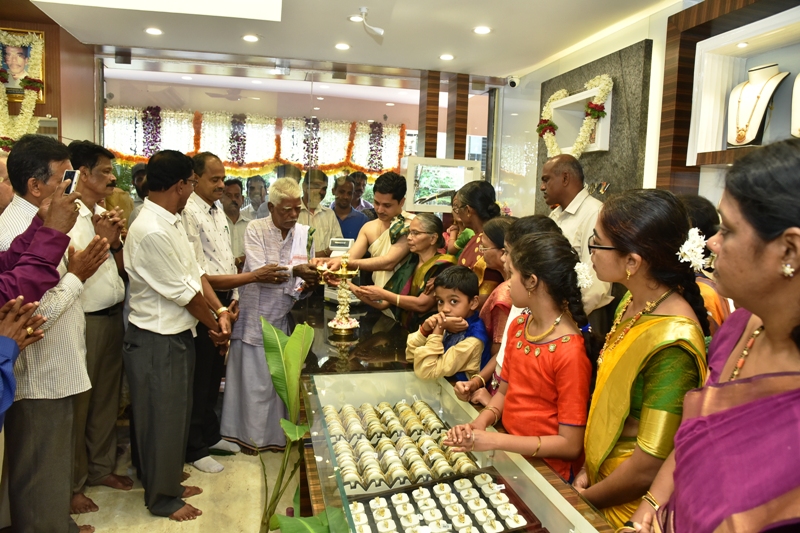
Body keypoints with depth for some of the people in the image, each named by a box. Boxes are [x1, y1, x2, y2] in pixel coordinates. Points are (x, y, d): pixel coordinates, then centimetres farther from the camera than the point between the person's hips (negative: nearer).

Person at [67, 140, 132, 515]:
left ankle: (101, 467, 36)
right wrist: (101, 240, -17)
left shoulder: (104, 215, 10)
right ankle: (72, 484, 23)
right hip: (84, 321, -7)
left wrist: (116, 241, -3)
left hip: (113, 316, 8)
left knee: (107, 397, 18)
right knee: (78, 403, 6)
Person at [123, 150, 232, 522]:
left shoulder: (172, 222, 5)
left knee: (177, 413, 22)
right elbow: (183, 292, -20)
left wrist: (220, 310, -5)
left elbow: (195, 272, 6)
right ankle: (161, 499, 29)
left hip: (178, 333, 9)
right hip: (157, 340, -9)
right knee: (162, 420, 8)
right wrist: (213, 323, -6)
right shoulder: (151, 232, -26)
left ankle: (171, 481, 42)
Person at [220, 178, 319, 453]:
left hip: (284, 316, 3)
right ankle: (250, 434, 23)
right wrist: (294, 271, -31)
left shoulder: (305, 233, 3)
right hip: (256, 314, -3)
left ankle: (274, 432, 27)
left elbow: (306, 277, 8)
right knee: (253, 377, 5)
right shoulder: (256, 229, -9)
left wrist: (307, 286, -14)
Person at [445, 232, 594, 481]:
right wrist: (479, 423, -8)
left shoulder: (570, 352, -22)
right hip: (509, 450, 6)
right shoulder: (518, 327, 2)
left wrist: (494, 441, -23)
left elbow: (570, 445, -18)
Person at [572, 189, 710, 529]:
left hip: (629, 508, -6)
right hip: (602, 480, 6)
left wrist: (585, 498, -9)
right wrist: (588, 469, 0)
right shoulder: (632, 304, -5)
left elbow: (648, 468, -24)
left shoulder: (670, 342, -29)